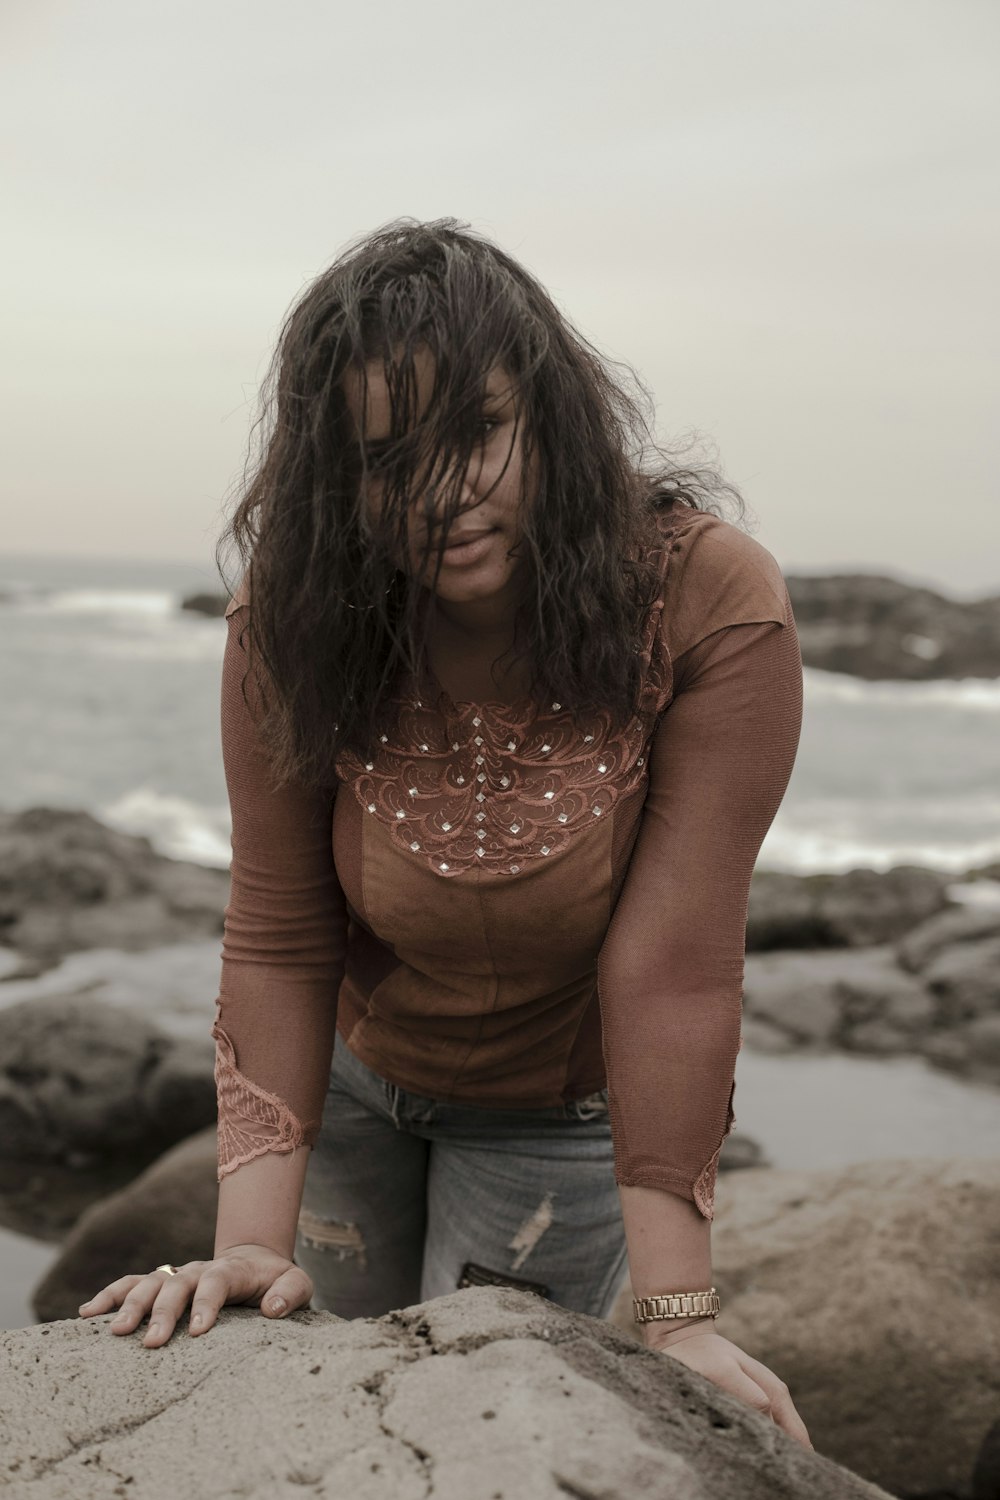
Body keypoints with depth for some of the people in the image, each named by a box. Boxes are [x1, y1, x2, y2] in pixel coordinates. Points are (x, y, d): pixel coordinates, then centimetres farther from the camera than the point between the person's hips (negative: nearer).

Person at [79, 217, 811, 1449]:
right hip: (359, 1075, 3)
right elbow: (276, 944, -20)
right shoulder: (291, 623, -24)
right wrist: (253, 1236, -28)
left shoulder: (713, 605, -31)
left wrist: (675, 1314, -30)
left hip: (564, 1108, -3)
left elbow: (672, 964, -32)